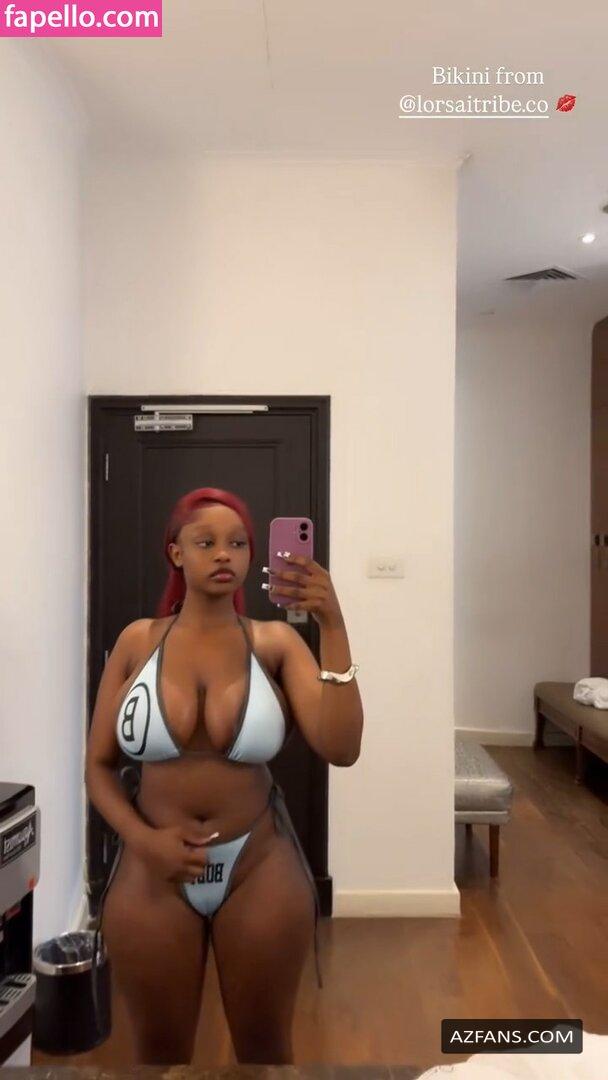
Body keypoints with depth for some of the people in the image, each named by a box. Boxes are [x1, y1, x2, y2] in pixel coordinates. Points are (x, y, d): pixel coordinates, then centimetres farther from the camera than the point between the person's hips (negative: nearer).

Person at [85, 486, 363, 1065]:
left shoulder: (275, 642, -8)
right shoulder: (138, 641, -5)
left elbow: (341, 749, -20)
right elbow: (98, 764, 1)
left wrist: (333, 627, -28)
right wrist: (144, 840, -15)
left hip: (260, 867, -1)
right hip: (152, 871, 1)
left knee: (265, 1048, 20)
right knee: (159, 1050, 22)